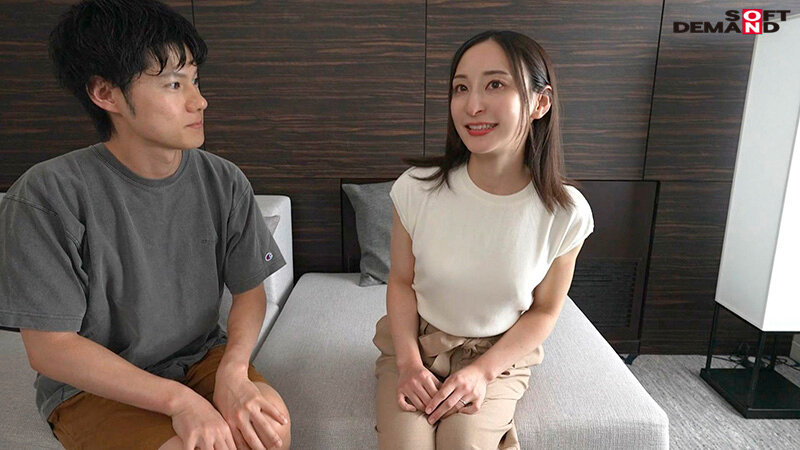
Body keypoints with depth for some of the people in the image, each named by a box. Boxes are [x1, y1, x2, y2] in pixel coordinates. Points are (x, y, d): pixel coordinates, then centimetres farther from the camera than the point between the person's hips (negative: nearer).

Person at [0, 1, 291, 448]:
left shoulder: (225, 182, -6)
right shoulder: (49, 194, -17)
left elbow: (250, 291, -2)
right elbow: (49, 346, -15)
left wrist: (232, 370, -22)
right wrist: (178, 399, -24)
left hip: (201, 358, 3)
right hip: (93, 384, -2)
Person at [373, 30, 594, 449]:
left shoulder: (566, 212, -16)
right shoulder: (416, 188, -16)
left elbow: (544, 310, -4)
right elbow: (401, 282, -3)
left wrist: (483, 372, -12)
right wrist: (408, 363, -14)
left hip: (498, 354, 0)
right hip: (414, 344, 1)